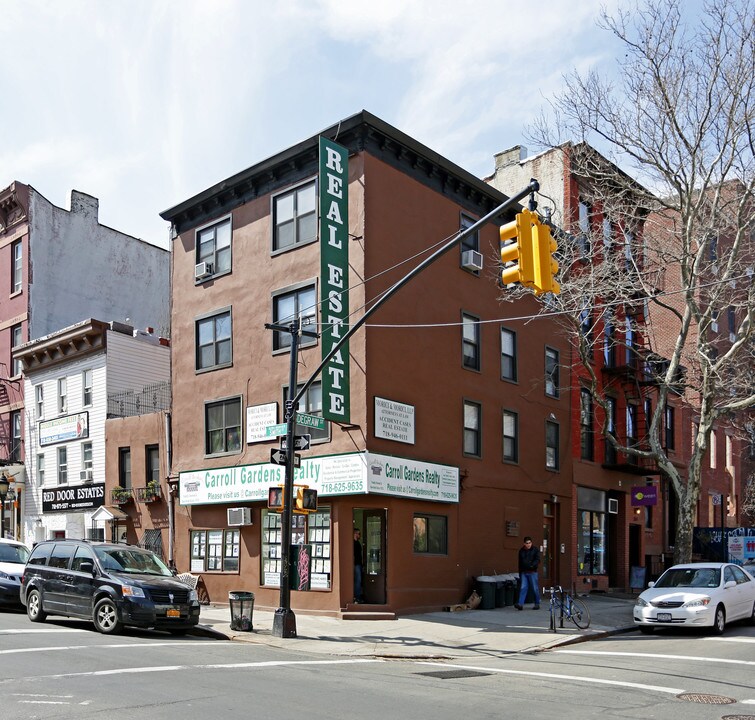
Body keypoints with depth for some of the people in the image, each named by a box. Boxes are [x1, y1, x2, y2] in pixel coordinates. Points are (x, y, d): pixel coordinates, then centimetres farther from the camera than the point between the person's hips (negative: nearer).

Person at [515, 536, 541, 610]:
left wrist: (532, 565, -29)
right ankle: (520, 604, -11)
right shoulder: (521, 550, 12)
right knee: (523, 588, -4)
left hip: (532, 572, -3)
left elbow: (537, 560, -10)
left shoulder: (536, 550, 1)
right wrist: (520, 574, 16)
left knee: (535, 588, 2)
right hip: (524, 572, 3)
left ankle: (537, 604, 14)